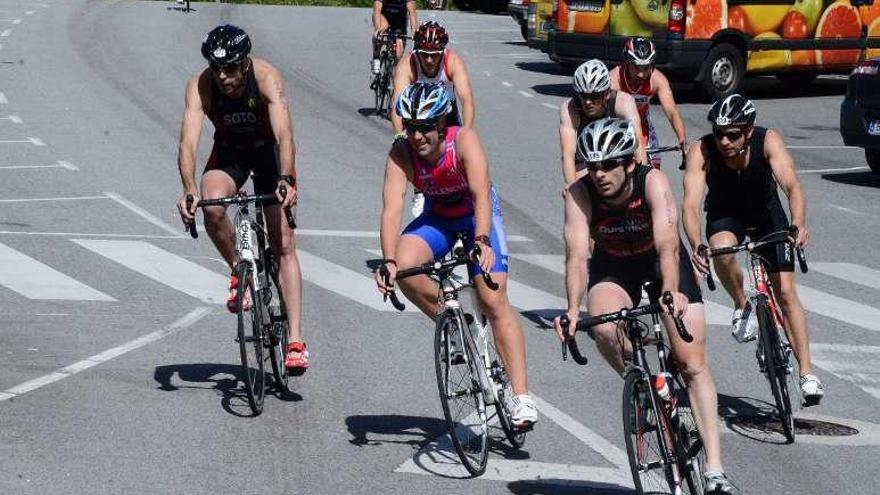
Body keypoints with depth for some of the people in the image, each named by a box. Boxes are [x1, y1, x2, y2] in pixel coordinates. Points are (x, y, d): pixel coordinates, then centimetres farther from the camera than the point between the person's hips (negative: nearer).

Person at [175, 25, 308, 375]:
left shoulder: (266, 77, -32)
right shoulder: (200, 85, -27)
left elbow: (284, 133, -43)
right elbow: (189, 140, -37)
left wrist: (286, 180, -60)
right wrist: (189, 190, -54)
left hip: (269, 150, -1)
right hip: (228, 152, 1)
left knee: (284, 246, -9)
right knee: (212, 209, -31)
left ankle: (295, 340, -11)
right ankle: (239, 272, -3)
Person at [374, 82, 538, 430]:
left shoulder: (464, 141, -29)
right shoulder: (401, 154, -23)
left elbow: (482, 194, -41)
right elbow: (392, 208, -33)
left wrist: (482, 240, -58)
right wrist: (388, 261, -48)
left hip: (477, 217, -3)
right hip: (437, 220, 3)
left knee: (494, 301, -16)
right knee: (404, 265, -28)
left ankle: (521, 396, -15)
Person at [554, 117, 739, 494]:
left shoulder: (653, 183, -30)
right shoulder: (580, 194, -25)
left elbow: (668, 246, -41)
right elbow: (577, 255, -32)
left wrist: (670, 293, -58)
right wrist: (573, 309, -47)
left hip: (661, 264, -1)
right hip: (613, 268, 1)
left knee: (693, 362, -10)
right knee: (603, 329, -33)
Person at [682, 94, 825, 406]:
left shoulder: (768, 140, -30)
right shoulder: (701, 151, -30)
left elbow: (792, 186, -40)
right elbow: (690, 205, -38)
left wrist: (799, 224, -60)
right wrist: (696, 246, -56)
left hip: (766, 211, 0)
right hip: (725, 214, 0)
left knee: (785, 291, -8)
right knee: (722, 250, -35)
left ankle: (807, 373, -2)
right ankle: (742, 307, -6)